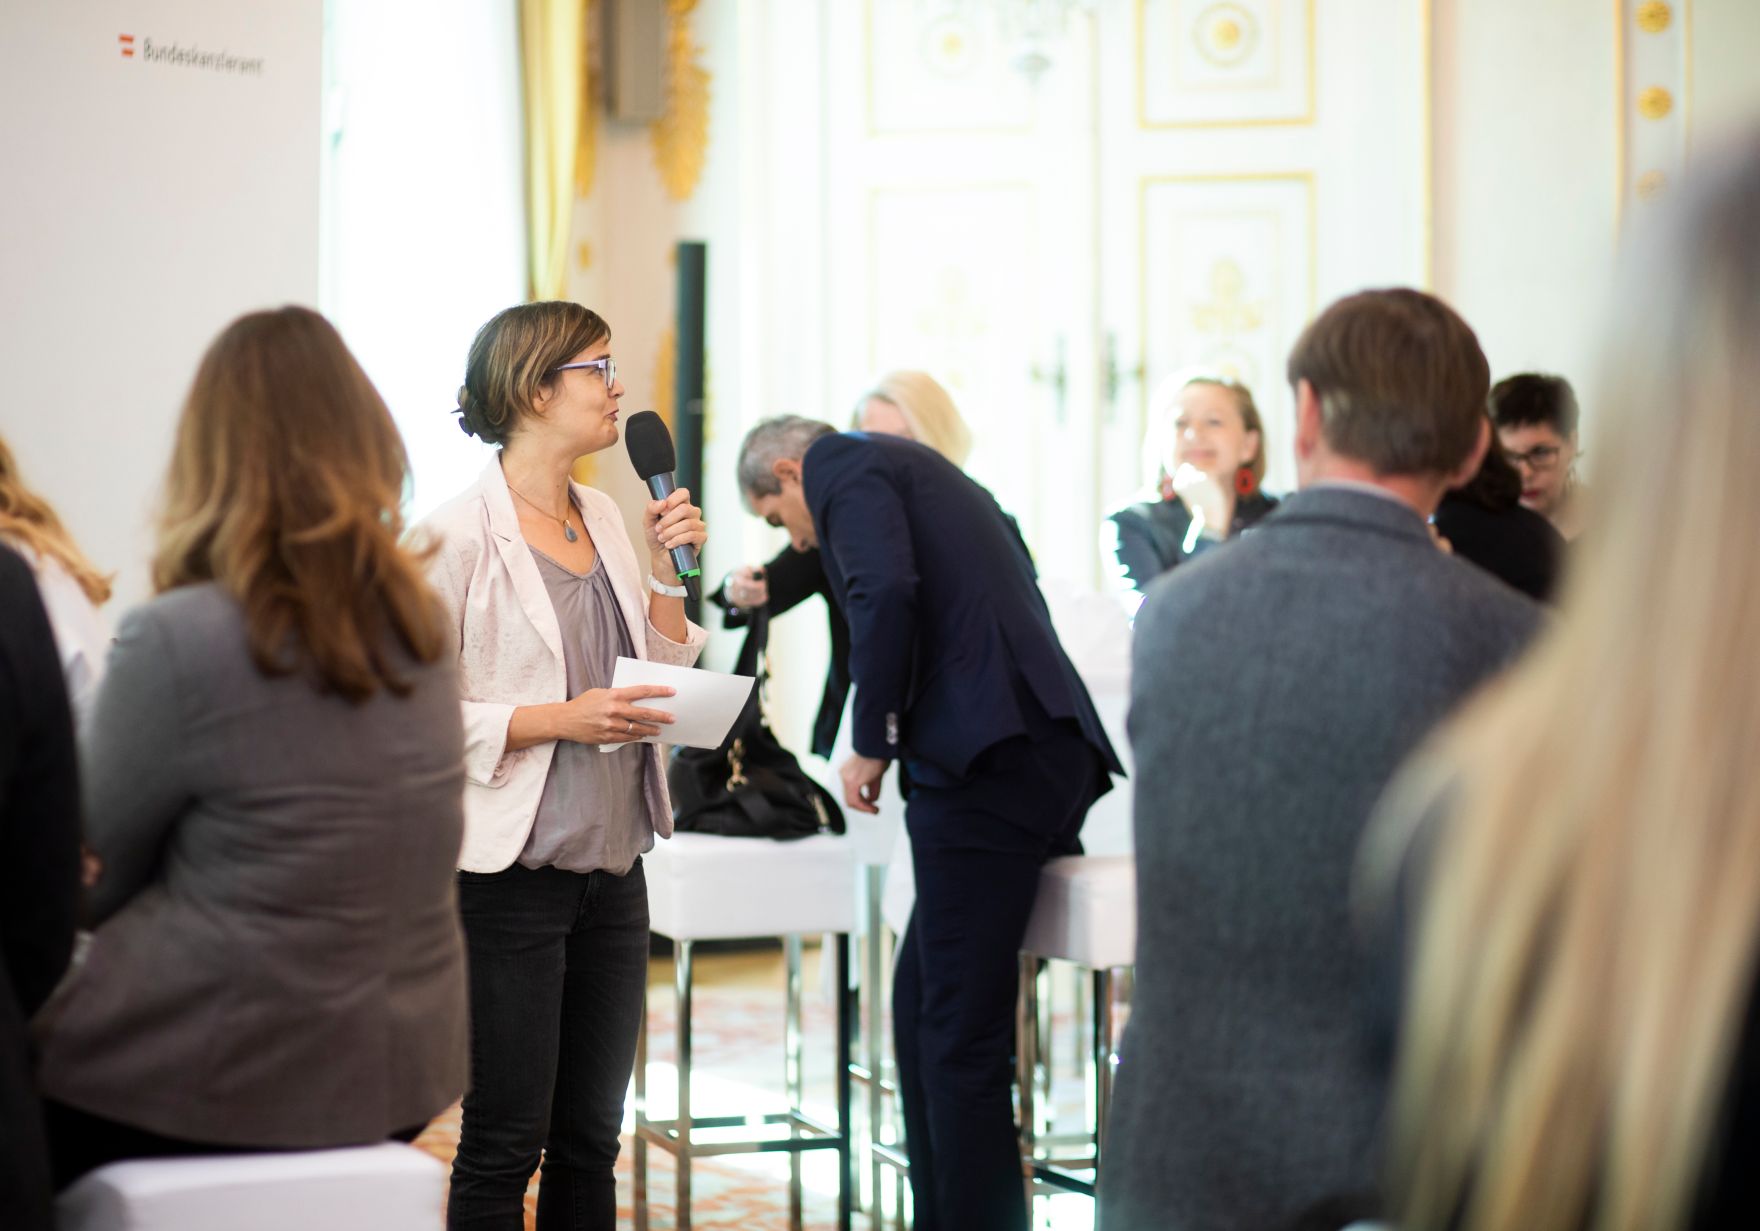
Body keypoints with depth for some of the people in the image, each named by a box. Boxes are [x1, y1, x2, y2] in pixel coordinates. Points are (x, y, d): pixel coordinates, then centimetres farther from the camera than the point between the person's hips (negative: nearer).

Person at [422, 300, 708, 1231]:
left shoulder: (604, 520, 11)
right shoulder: (461, 535, -11)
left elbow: (661, 684, 16)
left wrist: (670, 570, 3)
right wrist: (559, 719, -21)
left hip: (612, 866, 7)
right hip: (511, 875, -7)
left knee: (591, 1136, 12)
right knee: (506, 1139, 0)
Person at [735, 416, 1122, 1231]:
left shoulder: (840, 464, 2)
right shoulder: (919, 470, 30)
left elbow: (885, 593, -17)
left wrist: (872, 743, -8)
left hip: (986, 758, -10)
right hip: (1052, 753, 10)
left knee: (959, 1030, -7)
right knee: (922, 1003, 16)